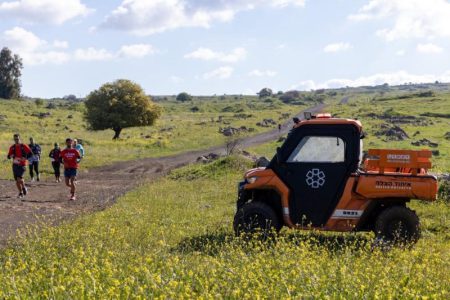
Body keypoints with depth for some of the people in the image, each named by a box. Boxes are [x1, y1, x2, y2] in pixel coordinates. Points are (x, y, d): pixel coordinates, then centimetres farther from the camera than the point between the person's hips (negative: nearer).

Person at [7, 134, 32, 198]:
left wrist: (25, 158, -19)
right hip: (15, 165, 5)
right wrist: (11, 156, -12)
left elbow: (30, 154, -5)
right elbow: (8, 156, 12)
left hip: (22, 165, -4)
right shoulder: (12, 147, 7)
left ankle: (24, 187, 7)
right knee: (16, 180, 4)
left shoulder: (24, 146, -4)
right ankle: (21, 193, 19)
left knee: (19, 178, -21)